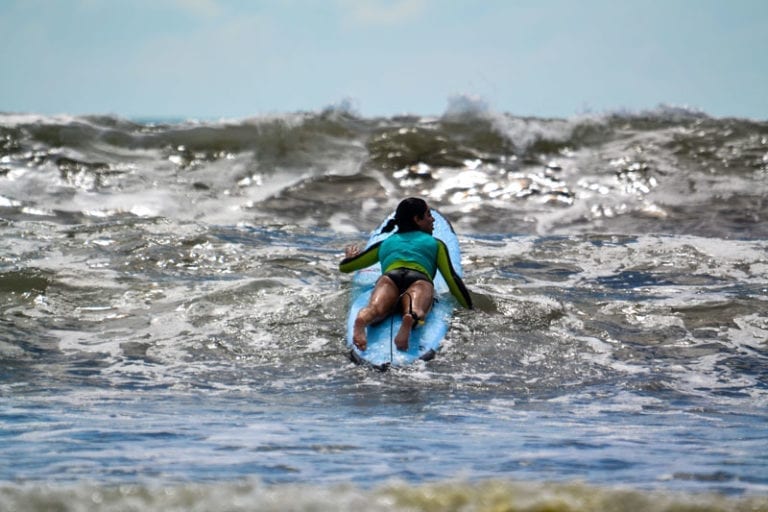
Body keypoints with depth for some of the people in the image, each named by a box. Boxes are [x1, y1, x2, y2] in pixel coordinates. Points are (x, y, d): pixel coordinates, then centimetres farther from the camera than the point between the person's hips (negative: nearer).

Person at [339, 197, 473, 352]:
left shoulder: (385, 244, 37)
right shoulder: (435, 244, 32)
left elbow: (344, 266, 42)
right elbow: (453, 280, 21)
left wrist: (351, 256, 66)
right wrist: (470, 310, 29)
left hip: (389, 277, 1)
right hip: (420, 279, -1)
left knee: (375, 308, -30)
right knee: (416, 310, -33)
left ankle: (361, 321, -66)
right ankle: (410, 319, -70)